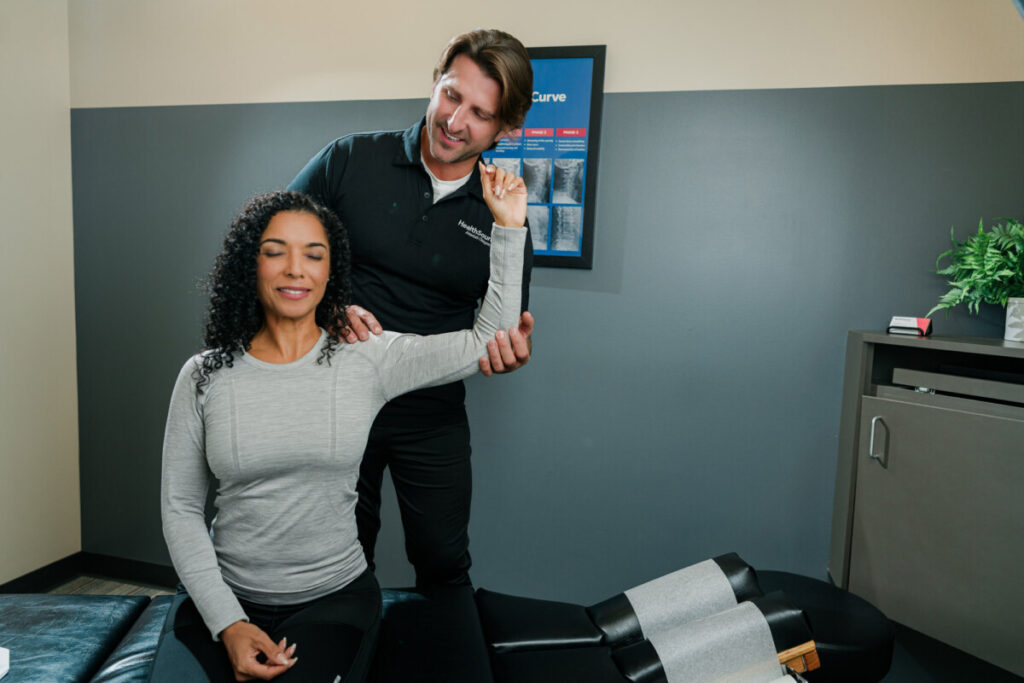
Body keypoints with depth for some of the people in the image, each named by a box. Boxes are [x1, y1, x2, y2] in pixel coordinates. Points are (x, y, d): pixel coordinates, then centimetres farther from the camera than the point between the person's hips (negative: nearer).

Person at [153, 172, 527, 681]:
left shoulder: (368, 360, -6)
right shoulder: (205, 376, -3)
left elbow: (489, 341, -5)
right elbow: (180, 506, 1)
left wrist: (508, 227, -10)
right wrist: (227, 624, -8)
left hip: (333, 597, -1)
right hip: (222, 596, 1)